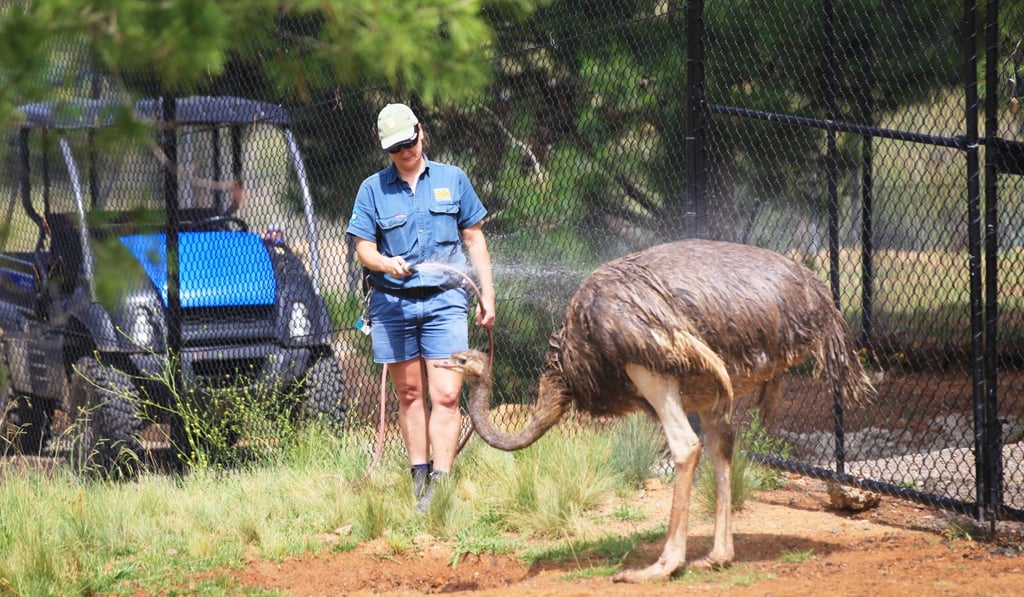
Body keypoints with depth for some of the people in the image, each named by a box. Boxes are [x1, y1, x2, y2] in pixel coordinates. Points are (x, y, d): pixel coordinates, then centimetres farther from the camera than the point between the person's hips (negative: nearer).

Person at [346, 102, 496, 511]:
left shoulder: (452, 180, 8)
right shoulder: (373, 189, 5)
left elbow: (474, 239, 13)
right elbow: (363, 247, 2)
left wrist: (486, 295, 9)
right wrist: (386, 264, -21)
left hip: (444, 299, -1)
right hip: (392, 304, 1)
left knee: (446, 396, -10)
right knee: (409, 395, 7)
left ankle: (440, 482, -12)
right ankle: (419, 477, 14)